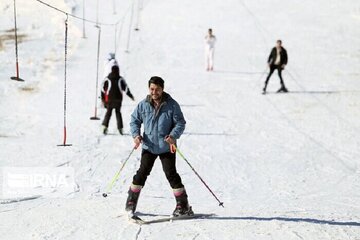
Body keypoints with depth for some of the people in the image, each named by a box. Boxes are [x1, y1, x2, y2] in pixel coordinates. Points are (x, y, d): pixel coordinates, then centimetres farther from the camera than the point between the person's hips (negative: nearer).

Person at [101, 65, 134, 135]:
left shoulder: (107, 79, -1)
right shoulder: (120, 79, -3)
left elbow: (103, 89, 1)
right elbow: (125, 88, -1)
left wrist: (103, 99, 9)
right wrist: (131, 96, 10)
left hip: (109, 99, 0)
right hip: (118, 99, 0)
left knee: (108, 112, 9)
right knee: (118, 112, 11)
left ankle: (105, 126, -8)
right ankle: (120, 128, 5)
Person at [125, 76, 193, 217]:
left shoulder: (172, 105, -7)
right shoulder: (143, 105, -1)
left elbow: (180, 123, -4)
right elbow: (134, 121, 9)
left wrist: (174, 136, -21)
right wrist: (136, 135, -9)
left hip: (166, 147, -2)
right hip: (149, 146, 2)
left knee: (171, 174, -3)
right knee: (142, 172, 0)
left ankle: (183, 206, 5)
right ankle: (131, 202, 10)